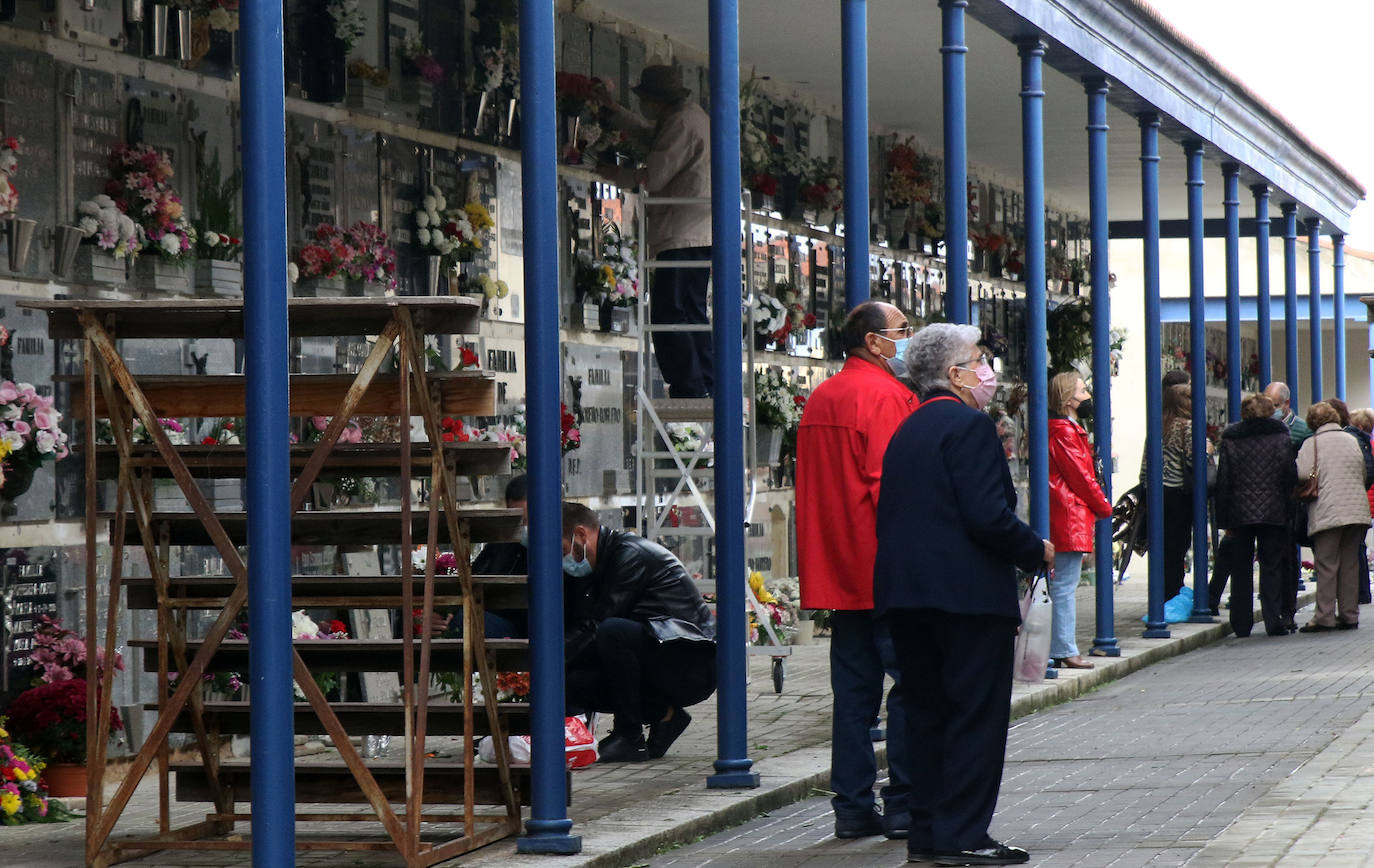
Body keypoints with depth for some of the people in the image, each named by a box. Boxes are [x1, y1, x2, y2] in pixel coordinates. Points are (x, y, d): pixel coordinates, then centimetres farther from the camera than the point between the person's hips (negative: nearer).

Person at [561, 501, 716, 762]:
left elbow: (596, 627, -20)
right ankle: (664, 714, 6)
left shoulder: (631, 554, -14)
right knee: (573, 683, -7)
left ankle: (631, 739, -21)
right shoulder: (591, 569, 14)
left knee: (612, 631, -32)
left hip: (693, 666, -9)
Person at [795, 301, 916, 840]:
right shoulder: (888, 396, -12)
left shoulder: (819, 399, 14)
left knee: (853, 687, 10)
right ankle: (904, 807, -2)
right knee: (909, 683, -2)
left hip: (839, 570, 8)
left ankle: (852, 807, 10)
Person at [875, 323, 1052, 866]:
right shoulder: (969, 425, -11)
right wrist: (1036, 551, -3)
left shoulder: (907, 431, 15)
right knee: (976, 715, -3)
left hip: (905, 592, 8)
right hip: (968, 593, -8)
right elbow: (987, 515, -19)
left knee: (927, 713, 12)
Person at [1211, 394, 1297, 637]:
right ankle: (1274, 621, -1)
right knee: (1272, 566, 4)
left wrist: (1224, 519, 5)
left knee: (1241, 568, 8)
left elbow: (1223, 481, 2)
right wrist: (1287, 500, 9)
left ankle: (1241, 623, 9)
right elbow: (1290, 474, -5)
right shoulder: (1280, 435, 0)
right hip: (1273, 512, -1)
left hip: (1240, 513, 1)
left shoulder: (1230, 439, 3)